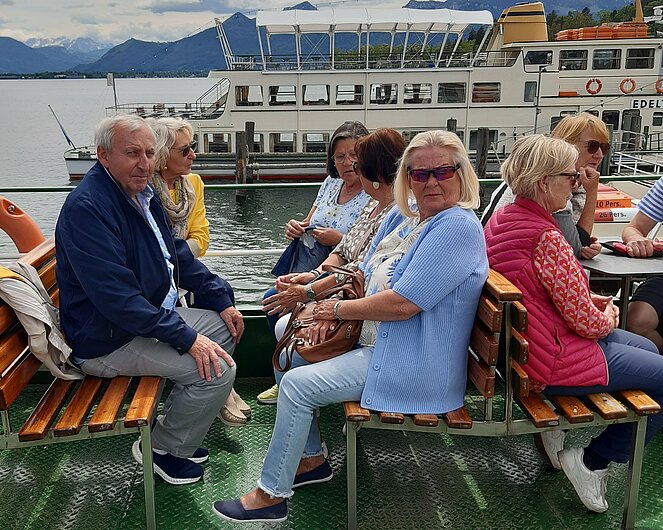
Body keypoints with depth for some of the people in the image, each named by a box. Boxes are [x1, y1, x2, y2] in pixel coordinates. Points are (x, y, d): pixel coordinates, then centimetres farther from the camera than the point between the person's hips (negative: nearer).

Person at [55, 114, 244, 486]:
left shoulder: (141, 193, 7)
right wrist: (187, 338, -29)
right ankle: (162, 448, 6)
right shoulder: (86, 208, -24)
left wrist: (221, 299, 7)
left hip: (152, 314, 10)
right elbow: (117, 298, -30)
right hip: (107, 341, -10)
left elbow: (179, 255, 17)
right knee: (217, 369, -20)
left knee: (226, 326, 13)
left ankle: (176, 427, 21)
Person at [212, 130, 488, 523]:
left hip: (411, 365, -10)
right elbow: (366, 277, 14)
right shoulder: (401, 216, 8)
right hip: (374, 341, 10)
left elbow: (403, 303, -27)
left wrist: (338, 309, -13)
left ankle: (271, 495, 3)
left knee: (297, 384, -14)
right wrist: (331, 312, -5)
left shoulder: (458, 227, -21)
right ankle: (310, 459, 24)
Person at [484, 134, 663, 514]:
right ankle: (593, 461, 10)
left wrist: (589, 300, 7)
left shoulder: (501, 220, 1)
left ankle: (555, 427, 23)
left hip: (523, 345, 10)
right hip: (552, 363, -10)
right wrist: (609, 316, 3)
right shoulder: (548, 240, -28)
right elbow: (589, 323, -19)